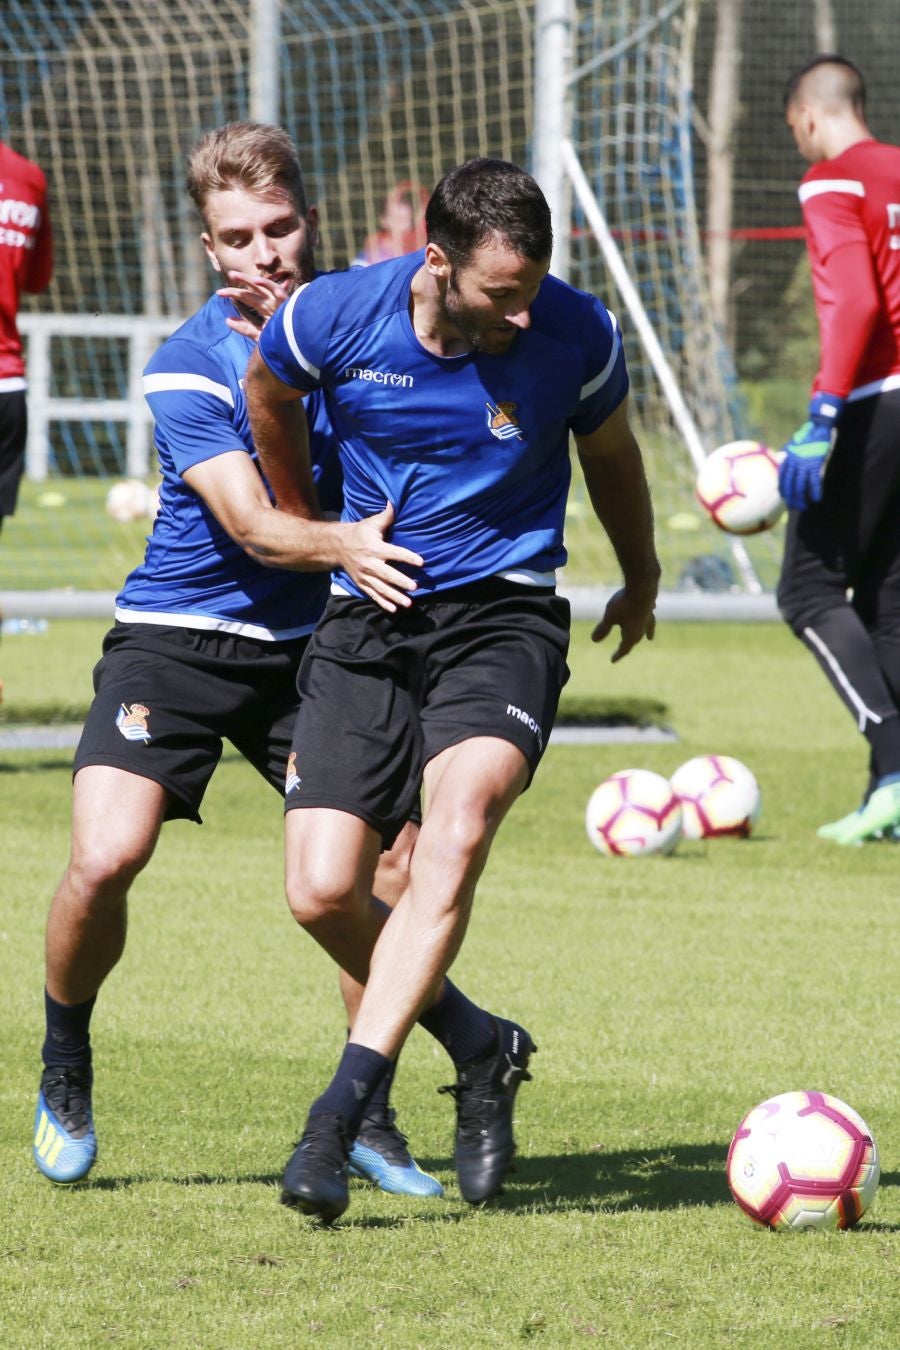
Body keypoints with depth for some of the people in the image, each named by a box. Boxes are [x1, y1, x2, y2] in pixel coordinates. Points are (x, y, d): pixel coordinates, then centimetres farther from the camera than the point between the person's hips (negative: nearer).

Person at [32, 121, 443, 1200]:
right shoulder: (187, 367, -14)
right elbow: (253, 526, -23)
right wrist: (344, 545, -44)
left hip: (311, 645, 3)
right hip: (176, 638, -3)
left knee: (399, 855, -12)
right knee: (105, 859, -20)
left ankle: (365, 1111, 4)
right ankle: (65, 1069, 8)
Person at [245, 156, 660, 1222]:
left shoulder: (576, 335, -10)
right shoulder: (334, 316, -11)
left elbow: (609, 455, 13)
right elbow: (267, 394, 14)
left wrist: (641, 584, 28)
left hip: (503, 614, -2)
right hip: (366, 621, 2)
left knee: (457, 828, -29)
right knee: (321, 893, -10)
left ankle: (339, 1115, -30)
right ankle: (481, 1051, 17)